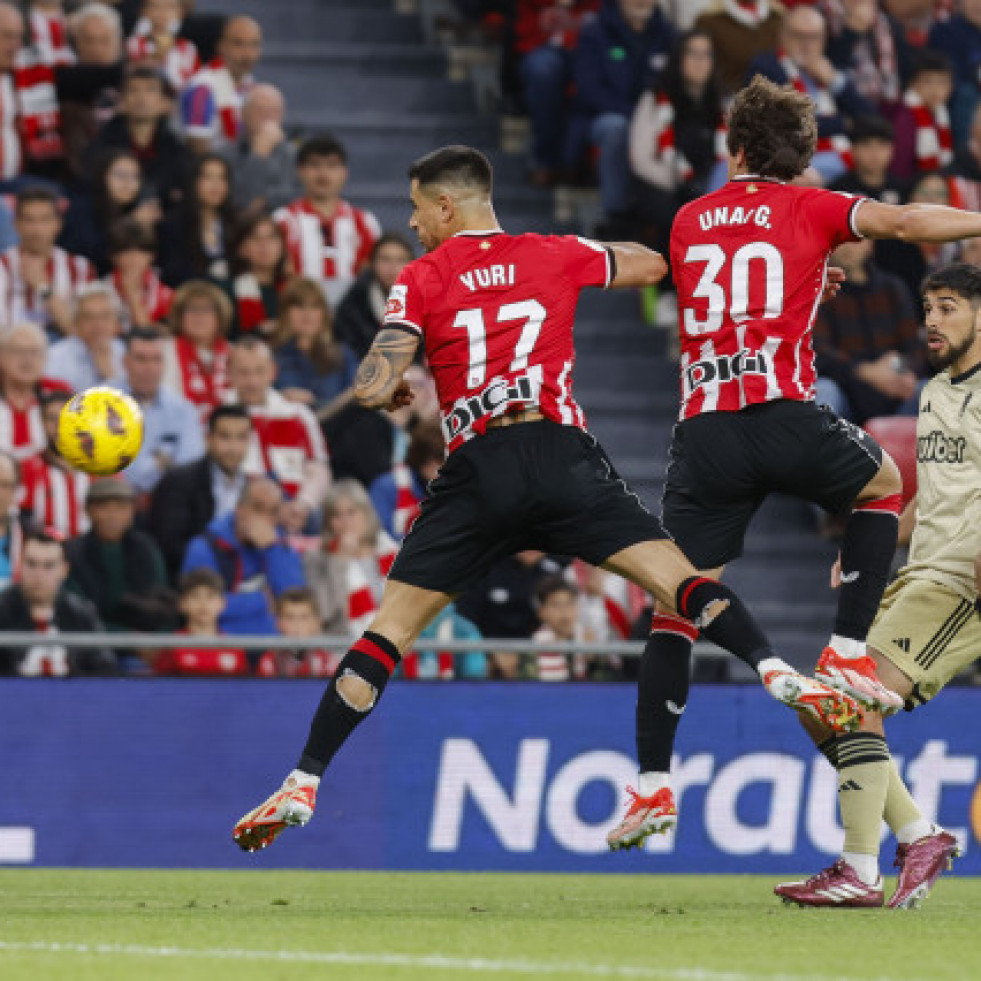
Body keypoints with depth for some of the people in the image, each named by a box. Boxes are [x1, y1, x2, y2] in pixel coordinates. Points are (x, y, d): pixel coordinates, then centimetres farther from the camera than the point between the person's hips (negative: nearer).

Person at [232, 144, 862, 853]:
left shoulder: (423, 277, 7)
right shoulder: (555, 254, 13)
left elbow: (374, 389, -1)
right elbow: (650, 266, 29)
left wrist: (395, 390, 22)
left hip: (476, 473, -1)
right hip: (562, 456, 1)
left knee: (391, 628, 5)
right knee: (681, 580, -3)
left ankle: (304, 782, 2)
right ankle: (778, 675, -27)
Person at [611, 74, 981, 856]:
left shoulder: (689, 221, 19)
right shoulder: (807, 209, 7)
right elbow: (901, 222, -7)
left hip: (703, 431, 3)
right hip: (785, 415, -3)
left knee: (676, 607, 5)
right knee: (885, 485, 28)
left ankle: (653, 784, -3)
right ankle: (849, 651, 14)